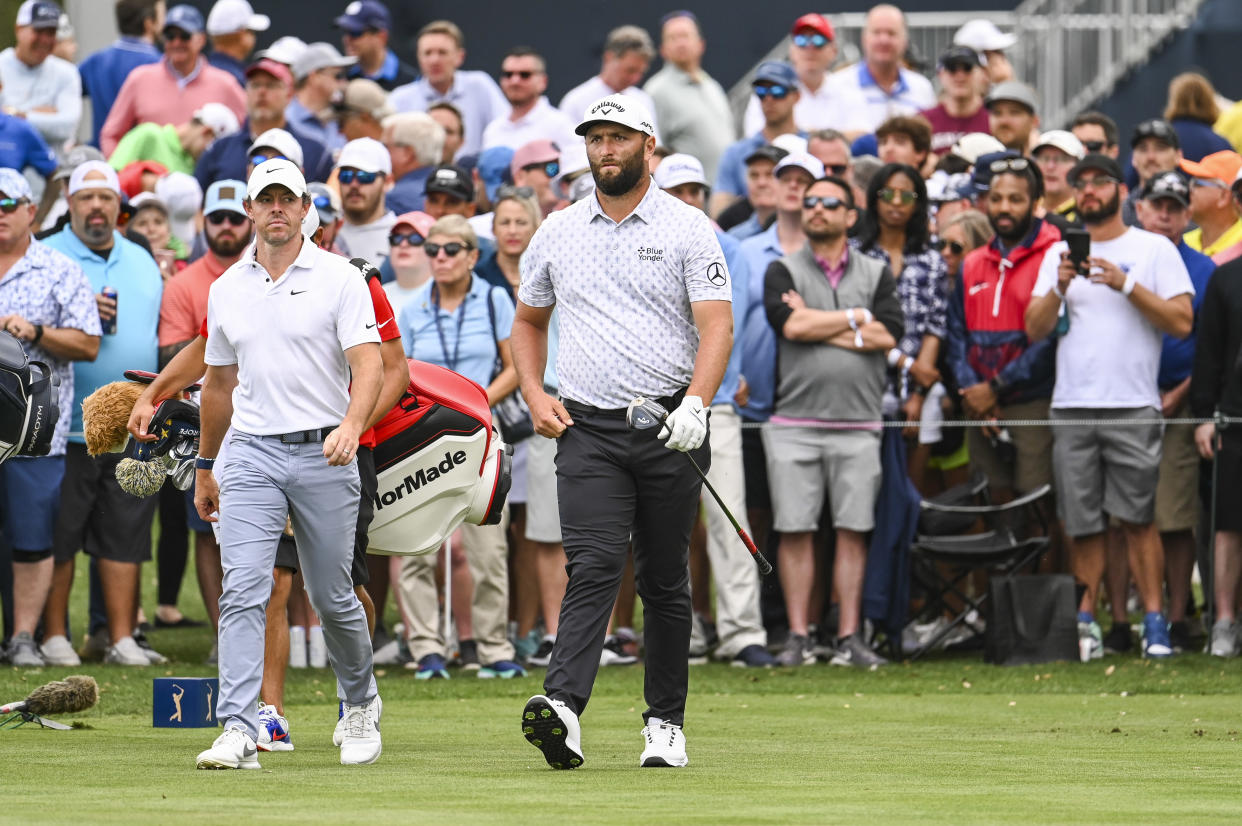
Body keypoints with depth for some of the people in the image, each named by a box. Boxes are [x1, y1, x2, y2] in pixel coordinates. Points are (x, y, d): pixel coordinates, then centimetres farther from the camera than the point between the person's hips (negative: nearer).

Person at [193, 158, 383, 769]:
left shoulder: (340, 279, -2)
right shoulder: (226, 289, 12)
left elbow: (369, 364, -12)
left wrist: (352, 424, -31)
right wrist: (204, 467, 25)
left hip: (323, 453, -2)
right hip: (251, 455, 3)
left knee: (332, 597, 6)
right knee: (242, 591, -13)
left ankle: (360, 702, 33)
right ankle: (239, 733, -19)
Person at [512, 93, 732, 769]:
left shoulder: (688, 229, 0)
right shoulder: (557, 232, 11)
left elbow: (716, 325, -8)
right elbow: (528, 321, 24)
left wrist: (694, 404, -23)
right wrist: (534, 395, 7)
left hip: (670, 429, -1)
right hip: (587, 429, 1)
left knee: (663, 581, 5)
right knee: (592, 565, -15)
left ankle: (665, 721, 14)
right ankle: (562, 708, -31)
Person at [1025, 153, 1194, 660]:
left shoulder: (1154, 250, 6)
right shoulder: (1059, 253, 16)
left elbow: (1182, 322, -3)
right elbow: (1035, 329, 9)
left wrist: (1126, 284, -11)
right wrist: (1059, 287, -8)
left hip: (1132, 407, -3)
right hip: (1071, 407, 3)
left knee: (1137, 518, -7)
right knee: (1082, 524, 3)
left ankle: (1154, 621, -4)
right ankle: (1085, 622, 6)